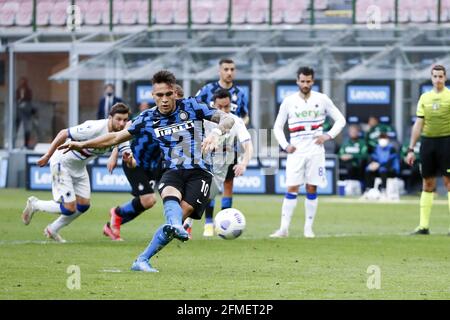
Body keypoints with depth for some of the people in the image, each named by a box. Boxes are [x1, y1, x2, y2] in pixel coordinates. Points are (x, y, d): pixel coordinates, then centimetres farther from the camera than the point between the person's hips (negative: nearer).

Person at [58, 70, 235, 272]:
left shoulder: (191, 107, 0)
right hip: (172, 171, 2)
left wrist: (216, 132, -29)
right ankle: (176, 228, -67)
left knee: (182, 212, -22)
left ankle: (142, 260, -17)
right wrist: (83, 144, 16)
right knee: (170, 194, -35)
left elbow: (227, 119, -6)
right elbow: (117, 137, 18)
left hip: (199, 172, -2)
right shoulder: (148, 119, 7)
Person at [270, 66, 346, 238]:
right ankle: (284, 228, -7)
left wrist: (328, 135, -6)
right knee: (292, 189, -7)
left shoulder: (322, 100, 2)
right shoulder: (289, 101, 3)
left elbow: (340, 120, 9)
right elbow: (277, 127, 10)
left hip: (315, 151, 0)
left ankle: (308, 228, 8)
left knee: (312, 189, 2)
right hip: (296, 152, 0)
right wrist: (285, 145, -4)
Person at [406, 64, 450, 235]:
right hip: (427, 141, 4)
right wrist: (411, 149, 7)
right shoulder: (425, 98, 11)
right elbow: (418, 125, 11)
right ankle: (424, 225, 8)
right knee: (427, 183, 6)